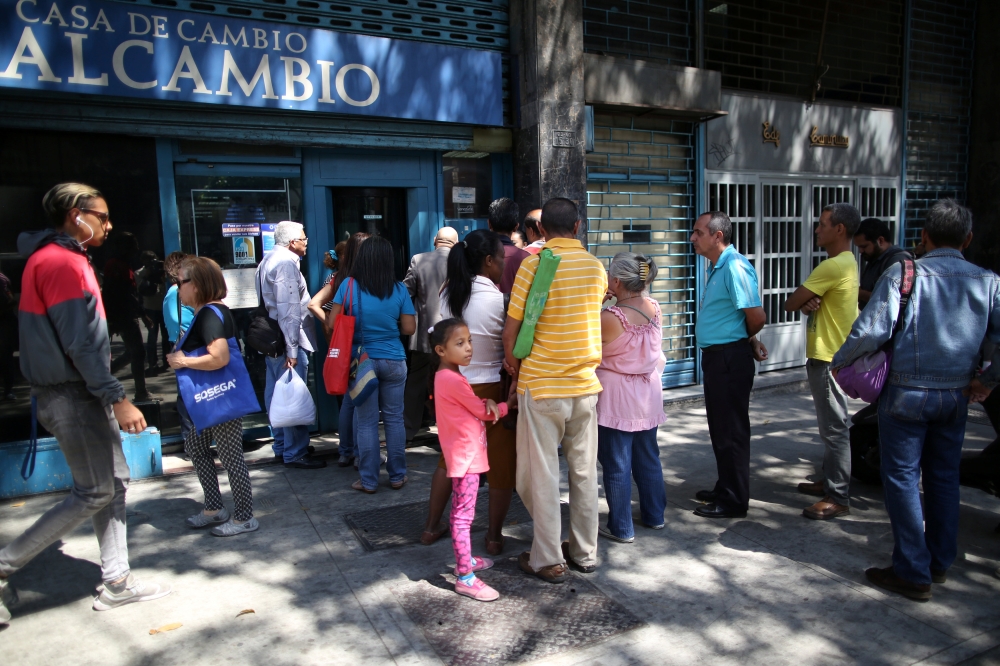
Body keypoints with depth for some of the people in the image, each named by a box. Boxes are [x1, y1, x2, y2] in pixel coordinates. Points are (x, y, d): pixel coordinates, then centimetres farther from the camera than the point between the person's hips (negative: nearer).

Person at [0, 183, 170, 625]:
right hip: (73, 396, -10)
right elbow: (80, 344, -22)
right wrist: (118, 399, -21)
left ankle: (117, 581, 20)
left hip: (80, 393, 10)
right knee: (95, 492, -1)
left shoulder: (65, 258, 15)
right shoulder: (61, 262, -16)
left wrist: (110, 396, 19)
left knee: (114, 482, 12)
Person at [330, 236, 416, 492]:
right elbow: (408, 328, -3)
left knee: (366, 422, 6)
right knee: (394, 419, 10)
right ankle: (397, 476, 18)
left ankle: (368, 480, 14)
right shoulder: (399, 289, -4)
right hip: (394, 361, 1)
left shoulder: (348, 285, -6)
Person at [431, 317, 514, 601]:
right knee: (463, 516, -6)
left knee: (462, 513, 20)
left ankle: (465, 559, 33)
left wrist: (488, 402, -9)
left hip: (465, 453, 11)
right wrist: (507, 405, 3)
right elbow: (481, 412, -12)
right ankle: (465, 578, -1)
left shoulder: (448, 377, 12)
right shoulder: (453, 379, -19)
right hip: (466, 454, -11)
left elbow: (474, 403, 13)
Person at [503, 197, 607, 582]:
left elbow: (512, 329, -11)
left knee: (541, 474, 6)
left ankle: (548, 560, 15)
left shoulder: (534, 265, -11)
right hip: (585, 382, 5)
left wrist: (512, 361, 7)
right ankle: (585, 553, 26)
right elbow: (590, 315, 11)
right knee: (584, 470, 14)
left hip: (542, 385, -5)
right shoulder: (596, 266, 3)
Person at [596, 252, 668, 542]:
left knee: (617, 464, 5)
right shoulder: (654, 308, -4)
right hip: (648, 393, 7)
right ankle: (655, 515, 33)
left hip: (617, 398, -6)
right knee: (648, 457, 20)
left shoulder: (609, 318, -23)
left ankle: (621, 528, 15)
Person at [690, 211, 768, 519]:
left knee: (731, 430, -1)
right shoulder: (715, 267, 13)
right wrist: (751, 341, 15)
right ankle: (725, 488, 32)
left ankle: (734, 500, 11)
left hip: (730, 358, -10)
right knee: (719, 427, 19)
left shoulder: (735, 267, -19)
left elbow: (757, 316, -22)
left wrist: (747, 341, -3)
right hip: (715, 356, 10)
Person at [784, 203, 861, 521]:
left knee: (835, 428, -4)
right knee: (831, 426, 19)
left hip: (830, 359, -11)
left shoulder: (834, 266, -20)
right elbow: (800, 301, 10)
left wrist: (804, 302, 2)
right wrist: (809, 303, -12)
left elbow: (790, 303, -17)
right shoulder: (847, 263, 14)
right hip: (828, 355, 11)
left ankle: (838, 498, 4)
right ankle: (831, 481, 31)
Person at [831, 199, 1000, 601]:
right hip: (956, 395, 5)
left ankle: (913, 573, 9)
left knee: (902, 479, 4)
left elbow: (871, 331, -19)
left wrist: (840, 361, -3)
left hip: (906, 394, -4)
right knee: (944, 478, 18)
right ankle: (940, 562, 31)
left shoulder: (902, 274, -11)